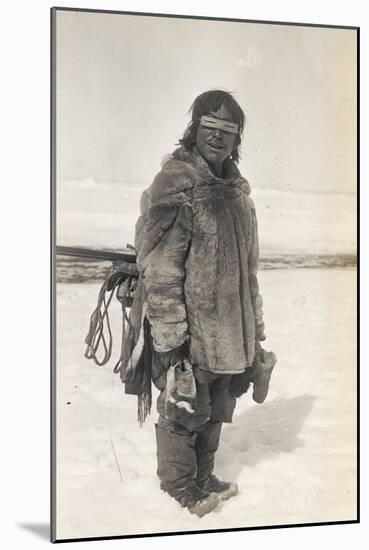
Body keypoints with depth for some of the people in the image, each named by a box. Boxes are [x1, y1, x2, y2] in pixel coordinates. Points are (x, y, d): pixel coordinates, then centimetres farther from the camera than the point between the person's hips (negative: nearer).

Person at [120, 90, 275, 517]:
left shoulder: (237, 190, 11)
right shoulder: (175, 186, -14)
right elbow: (160, 273, -18)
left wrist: (255, 327, 18)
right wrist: (170, 343, -20)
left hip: (230, 332, 7)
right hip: (188, 333, -7)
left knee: (215, 412, 20)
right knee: (183, 411, 8)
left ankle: (203, 478, 40)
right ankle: (180, 487, 31)